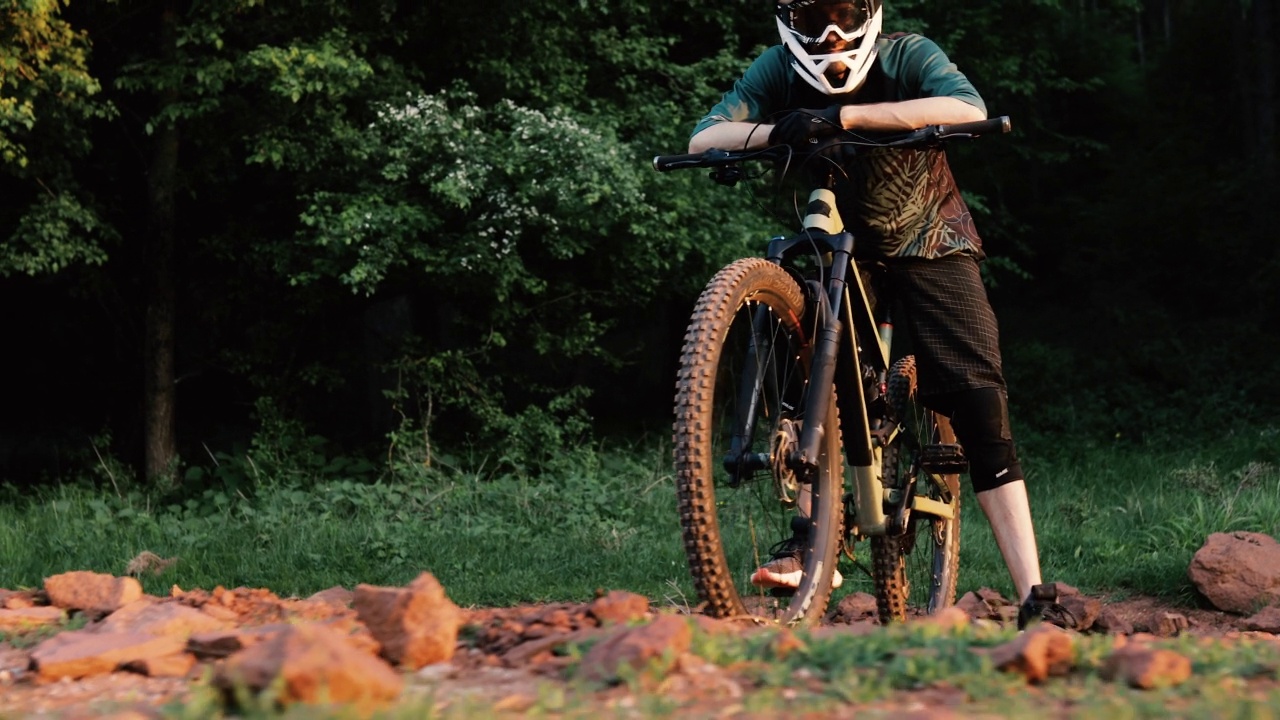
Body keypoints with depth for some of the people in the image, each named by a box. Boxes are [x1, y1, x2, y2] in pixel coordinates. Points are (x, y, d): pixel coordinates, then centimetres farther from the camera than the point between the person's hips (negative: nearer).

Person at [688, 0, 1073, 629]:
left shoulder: (907, 56, -23)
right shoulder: (778, 71, -16)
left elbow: (969, 109, -43)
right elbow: (701, 139, -25)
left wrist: (843, 116, -50)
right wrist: (778, 131, -45)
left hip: (928, 241, -3)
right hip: (838, 244, 3)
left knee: (979, 404, -14)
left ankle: (1035, 598, -15)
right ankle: (808, 538, -10)